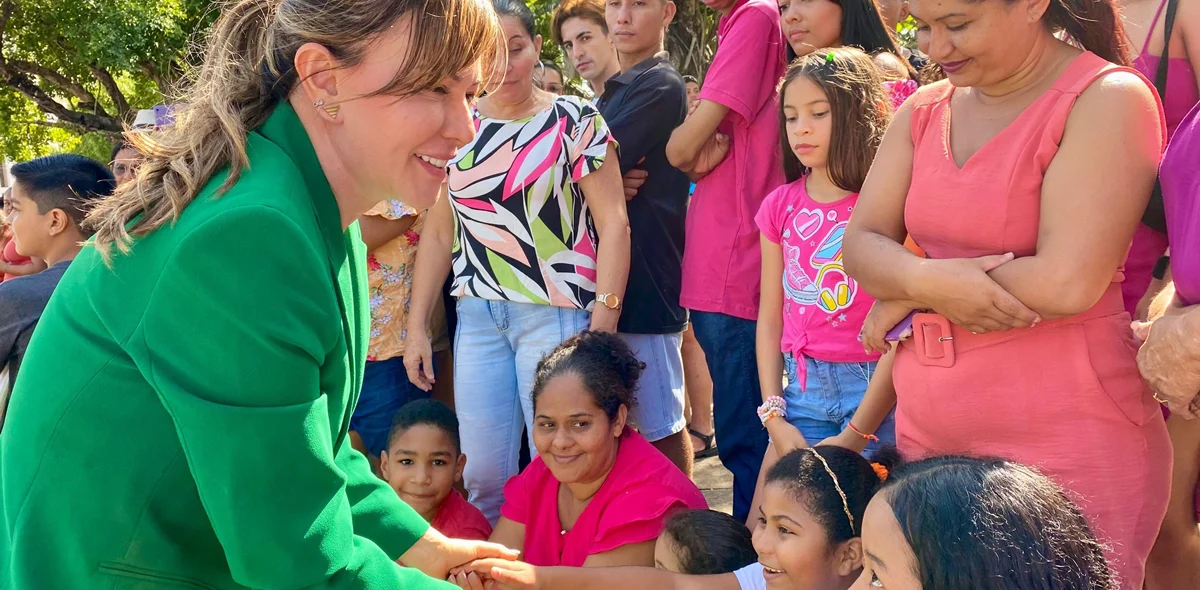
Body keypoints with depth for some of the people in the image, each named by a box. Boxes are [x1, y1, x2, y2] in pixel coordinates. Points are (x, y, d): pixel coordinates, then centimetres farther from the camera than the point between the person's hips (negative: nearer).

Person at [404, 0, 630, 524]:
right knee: (481, 475, 4)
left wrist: (603, 324, -14)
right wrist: (417, 325, 9)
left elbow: (613, 223, -6)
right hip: (477, 317, 4)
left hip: (556, 312, -4)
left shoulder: (575, 120, -2)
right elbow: (438, 232, 14)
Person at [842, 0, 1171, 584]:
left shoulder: (1108, 99, -10)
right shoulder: (924, 111, 10)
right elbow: (860, 247, 5)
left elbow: (1066, 284, -19)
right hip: (928, 432, 6)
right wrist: (929, 281, -18)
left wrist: (909, 294, -8)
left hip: (1065, 446, -6)